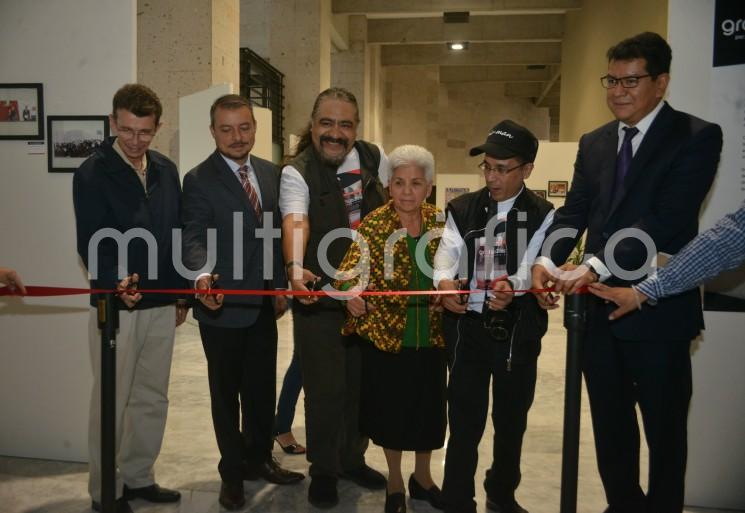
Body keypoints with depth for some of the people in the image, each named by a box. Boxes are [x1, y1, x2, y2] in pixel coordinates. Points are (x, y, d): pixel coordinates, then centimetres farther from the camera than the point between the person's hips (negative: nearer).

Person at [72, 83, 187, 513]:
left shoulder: (166, 170, 8)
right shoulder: (92, 173, -7)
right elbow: (91, 243, -14)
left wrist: (181, 294, 12)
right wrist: (116, 283, -32)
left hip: (162, 305, 5)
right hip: (116, 305, -5)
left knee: (153, 398, 13)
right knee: (111, 401, 6)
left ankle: (139, 478, 29)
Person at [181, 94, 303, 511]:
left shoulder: (271, 172, 6)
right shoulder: (199, 180, -10)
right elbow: (195, 238, -18)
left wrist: (280, 285, 7)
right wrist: (203, 275, -37)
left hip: (263, 303, 5)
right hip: (224, 304, -5)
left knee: (263, 388, 17)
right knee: (226, 393, 11)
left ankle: (259, 459, 38)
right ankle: (232, 472, 29)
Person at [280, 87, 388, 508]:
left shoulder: (374, 158, 2)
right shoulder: (297, 172, -12)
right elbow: (296, 222, -30)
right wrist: (296, 267, -49)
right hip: (319, 297, -4)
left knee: (362, 383, 16)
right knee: (325, 389, 3)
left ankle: (353, 458, 36)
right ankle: (323, 470, 24)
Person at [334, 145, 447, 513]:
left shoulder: (439, 221, 1)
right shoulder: (373, 224, -10)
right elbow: (353, 268, -21)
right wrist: (352, 293, -41)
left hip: (431, 335, 3)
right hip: (386, 333, -3)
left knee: (428, 408, 14)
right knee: (391, 408, 10)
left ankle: (422, 477, 39)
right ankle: (395, 483, 33)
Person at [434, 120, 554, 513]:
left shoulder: (542, 215, -1)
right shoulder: (462, 209, 4)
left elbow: (534, 265, -14)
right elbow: (447, 252, -8)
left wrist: (511, 286, -36)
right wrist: (444, 282, -30)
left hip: (518, 330, 0)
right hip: (468, 327, 0)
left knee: (511, 419, 17)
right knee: (464, 421, 5)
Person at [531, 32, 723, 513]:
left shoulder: (697, 137, -8)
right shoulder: (594, 143, 10)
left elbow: (665, 222, -20)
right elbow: (573, 212, 3)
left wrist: (595, 268, -28)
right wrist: (546, 260, -16)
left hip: (657, 310, -5)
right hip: (599, 306, 6)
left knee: (664, 428, 12)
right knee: (610, 422, 18)